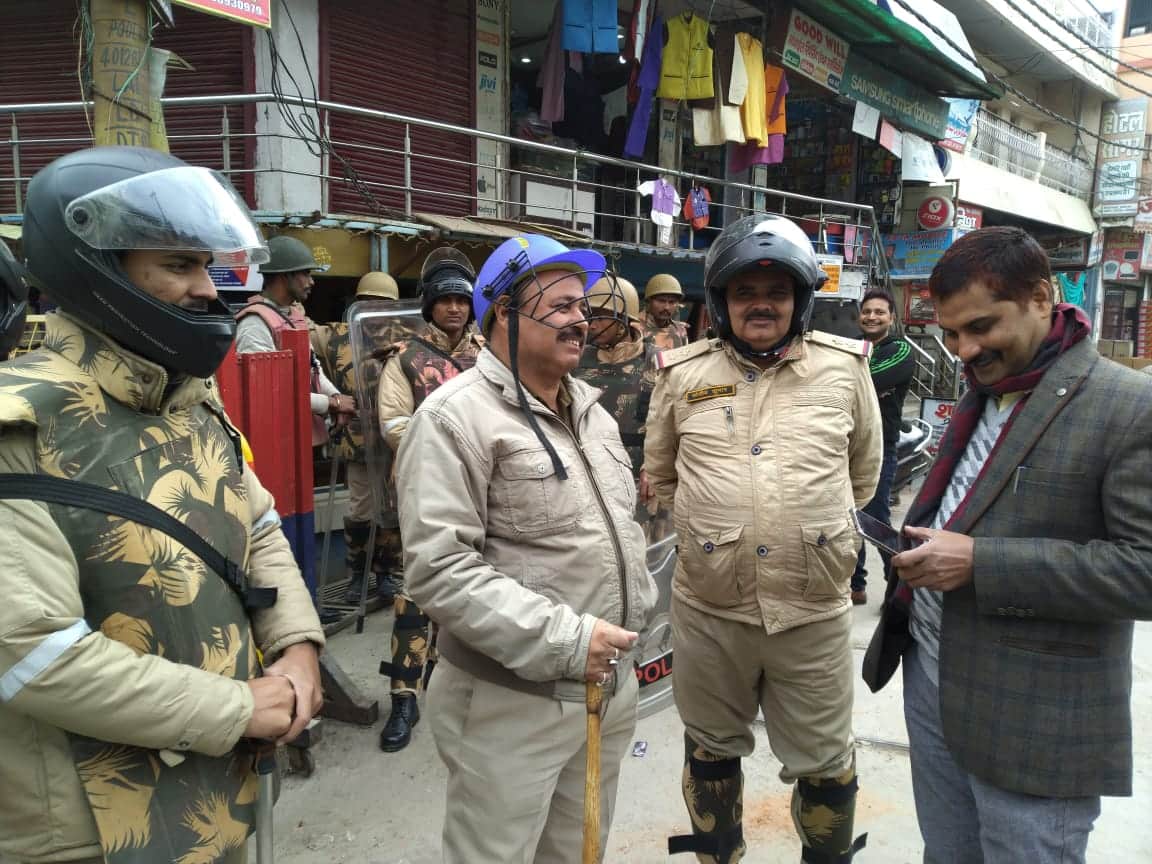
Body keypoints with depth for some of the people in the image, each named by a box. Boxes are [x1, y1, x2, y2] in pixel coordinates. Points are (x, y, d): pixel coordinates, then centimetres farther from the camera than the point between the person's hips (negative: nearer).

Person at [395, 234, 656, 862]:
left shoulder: (589, 409, 10)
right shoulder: (456, 417, -16)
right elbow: (438, 568, -24)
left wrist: (635, 606, 9)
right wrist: (563, 640, -24)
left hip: (610, 685, 8)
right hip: (511, 703, -7)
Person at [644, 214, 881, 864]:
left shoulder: (846, 367, -2)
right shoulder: (682, 374, -1)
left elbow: (864, 474, 12)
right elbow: (661, 475, 12)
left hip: (814, 611, -1)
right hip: (708, 608, 1)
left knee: (825, 766, 17)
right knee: (711, 754, 21)